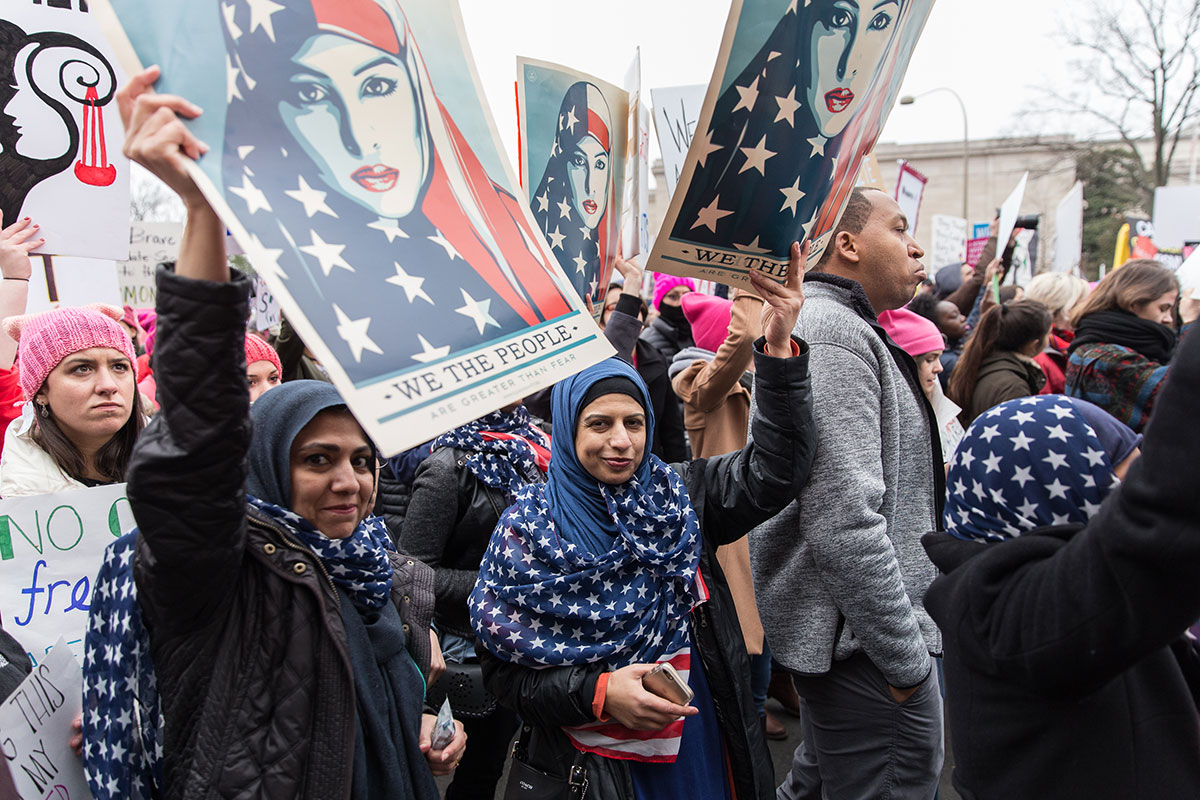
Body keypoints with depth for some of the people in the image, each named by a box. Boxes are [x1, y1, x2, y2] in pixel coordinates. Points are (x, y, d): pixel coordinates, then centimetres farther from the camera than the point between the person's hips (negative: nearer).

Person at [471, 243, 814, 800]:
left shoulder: (678, 494, -2)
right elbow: (505, 670, -9)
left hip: (698, 746, 3)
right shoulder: (527, 529, -9)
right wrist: (599, 691, -24)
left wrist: (778, 350, -24)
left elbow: (774, 468, -15)